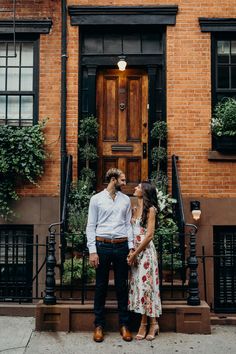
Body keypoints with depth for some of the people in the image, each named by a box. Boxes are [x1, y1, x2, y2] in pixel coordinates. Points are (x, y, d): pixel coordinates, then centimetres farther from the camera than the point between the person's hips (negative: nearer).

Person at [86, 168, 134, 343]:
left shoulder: (126, 200, 11)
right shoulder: (96, 199, 2)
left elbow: (128, 224, 10)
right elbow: (91, 226, 0)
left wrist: (131, 247, 1)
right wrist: (92, 251, -7)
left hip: (121, 246, 2)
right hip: (102, 245, -2)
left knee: (122, 286, 8)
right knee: (101, 286, 6)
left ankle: (124, 324, 19)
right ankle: (99, 325, 18)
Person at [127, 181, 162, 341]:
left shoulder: (150, 209, -7)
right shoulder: (135, 209, 12)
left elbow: (149, 235, -13)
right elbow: (131, 231, 12)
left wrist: (135, 253, -13)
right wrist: (131, 252, 1)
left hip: (145, 250, -6)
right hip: (134, 251, 6)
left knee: (145, 284, -4)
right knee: (138, 284, 6)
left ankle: (152, 323, 8)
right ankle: (144, 323, 13)